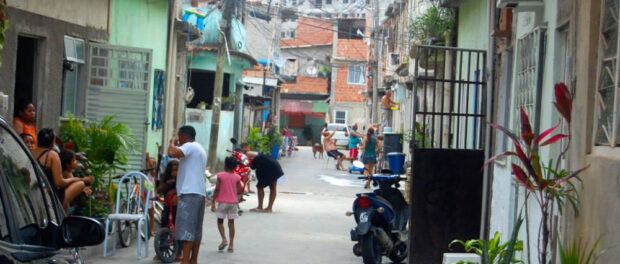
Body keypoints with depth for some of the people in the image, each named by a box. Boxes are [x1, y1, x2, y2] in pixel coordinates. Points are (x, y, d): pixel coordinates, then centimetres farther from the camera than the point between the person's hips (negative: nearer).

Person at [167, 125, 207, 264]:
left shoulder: (189, 146, -7)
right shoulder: (201, 149, 25)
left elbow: (172, 153, -23)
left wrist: (172, 142, -6)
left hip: (189, 193, -10)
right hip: (200, 193, 10)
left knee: (186, 228, -13)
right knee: (196, 230, 12)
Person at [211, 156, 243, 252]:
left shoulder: (221, 175, -8)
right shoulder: (237, 177, 0)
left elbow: (217, 189, -9)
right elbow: (240, 191, -1)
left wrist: (213, 202, -4)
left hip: (222, 201, -3)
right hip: (233, 202, 3)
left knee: (220, 221, 10)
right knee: (231, 222, 7)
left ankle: (224, 239, -10)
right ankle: (231, 244, 6)